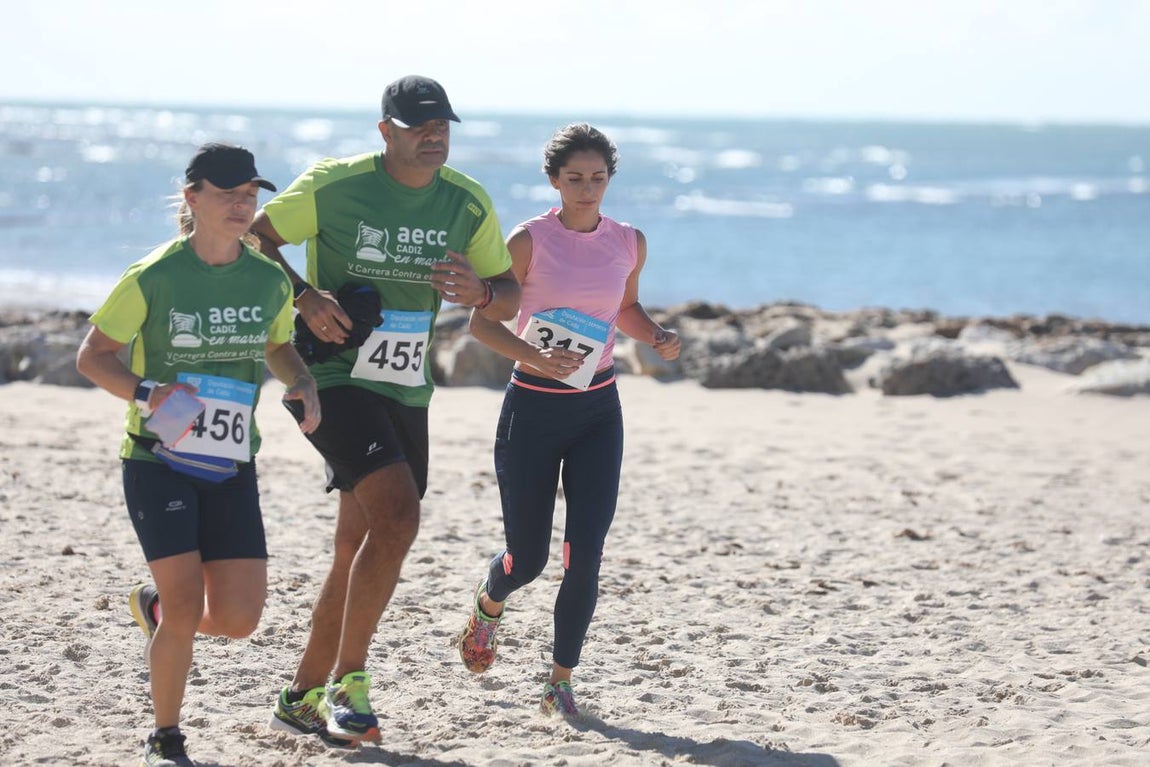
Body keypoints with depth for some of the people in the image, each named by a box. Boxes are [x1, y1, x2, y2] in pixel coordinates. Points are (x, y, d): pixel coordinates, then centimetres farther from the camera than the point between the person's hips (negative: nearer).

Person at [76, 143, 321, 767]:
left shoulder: (270, 282, 1)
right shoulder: (153, 278, -11)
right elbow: (91, 356, -4)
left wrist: (303, 385, -1)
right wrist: (144, 392, -21)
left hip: (230, 467, 4)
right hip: (156, 462, -4)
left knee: (239, 617, -4)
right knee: (186, 608, -13)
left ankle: (154, 605, 31)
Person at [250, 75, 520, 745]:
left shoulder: (468, 204, 3)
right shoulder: (334, 184, -10)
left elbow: (509, 298, 10)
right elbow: (254, 238, -2)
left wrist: (480, 293, -13)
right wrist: (303, 295, -18)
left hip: (407, 392, 6)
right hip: (336, 379, -6)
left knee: (360, 552, 11)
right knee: (397, 517, -24)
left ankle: (303, 697, 25)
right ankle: (349, 682, -13)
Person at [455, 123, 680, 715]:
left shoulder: (629, 243, 2)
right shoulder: (530, 241, -11)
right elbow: (482, 321, -9)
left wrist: (657, 337, -1)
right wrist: (534, 357, -26)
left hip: (598, 411, 3)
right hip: (532, 409, -3)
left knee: (584, 555, -9)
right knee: (527, 559, 4)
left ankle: (561, 682, 3)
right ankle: (488, 602, 40)